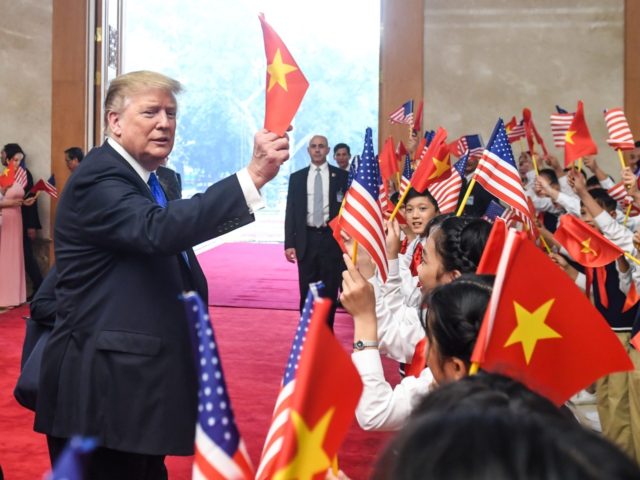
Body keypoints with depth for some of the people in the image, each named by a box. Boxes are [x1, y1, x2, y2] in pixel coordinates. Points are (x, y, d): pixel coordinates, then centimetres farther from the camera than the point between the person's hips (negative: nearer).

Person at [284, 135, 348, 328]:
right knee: (306, 291, 4)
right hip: (307, 239, 1)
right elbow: (291, 212, 5)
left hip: (332, 238, -1)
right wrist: (289, 243, -2)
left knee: (330, 290, 4)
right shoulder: (297, 177, 7)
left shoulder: (341, 176, 3)